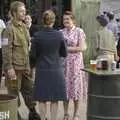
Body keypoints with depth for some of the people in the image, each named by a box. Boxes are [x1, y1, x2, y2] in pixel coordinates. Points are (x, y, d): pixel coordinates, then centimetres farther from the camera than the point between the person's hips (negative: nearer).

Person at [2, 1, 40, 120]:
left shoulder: (24, 27, 12)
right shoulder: (10, 29, -13)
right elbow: (6, 50, -17)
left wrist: (29, 63, 18)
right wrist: (9, 68, -20)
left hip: (25, 66, 7)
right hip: (14, 67, -7)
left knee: (29, 90, 13)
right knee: (14, 92, 4)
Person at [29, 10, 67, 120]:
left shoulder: (37, 36, -8)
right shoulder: (59, 35, -7)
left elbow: (33, 55, -4)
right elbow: (64, 54, 2)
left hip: (42, 70, 0)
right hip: (56, 69, 0)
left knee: (42, 99, 9)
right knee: (54, 100, 8)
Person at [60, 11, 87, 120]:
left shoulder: (79, 31, -3)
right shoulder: (61, 32, 8)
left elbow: (82, 48, -10)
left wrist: (67, 48, -11)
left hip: (75, 62, -3)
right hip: (63, 62, 3)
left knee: (75, 85, 2)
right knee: (65, 86, 5)